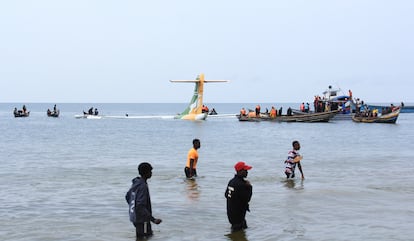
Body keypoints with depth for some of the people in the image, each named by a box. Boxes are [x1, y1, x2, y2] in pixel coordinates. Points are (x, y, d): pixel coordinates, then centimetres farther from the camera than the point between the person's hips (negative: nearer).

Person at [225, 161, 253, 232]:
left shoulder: (232, 181, 5)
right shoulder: (241, 184, -25)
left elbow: (226, 194, 14)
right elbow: (247, 199, -22)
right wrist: (249, 187, -14)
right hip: (237, 214, -10)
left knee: (244, 228, 22)